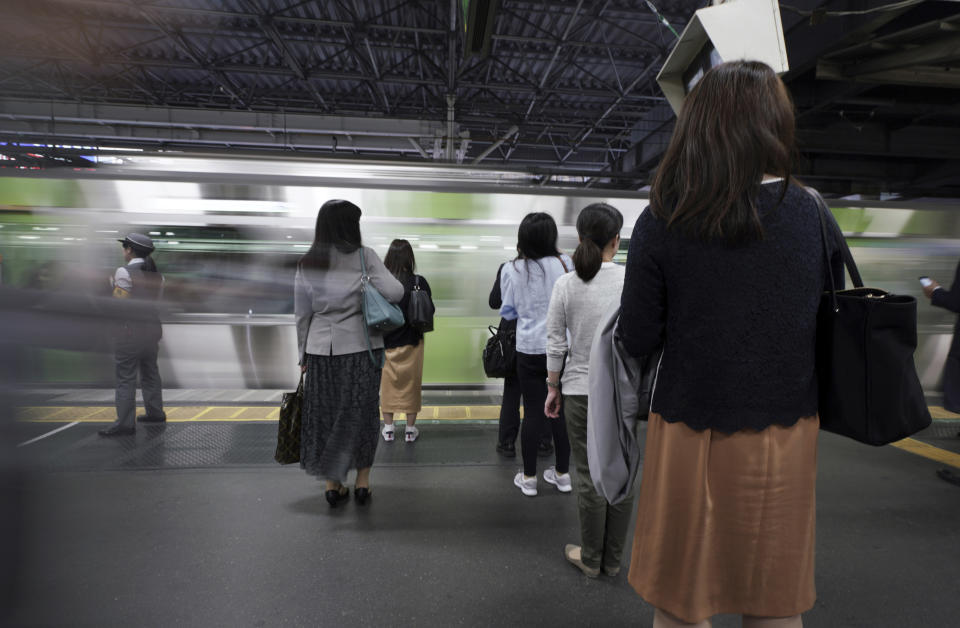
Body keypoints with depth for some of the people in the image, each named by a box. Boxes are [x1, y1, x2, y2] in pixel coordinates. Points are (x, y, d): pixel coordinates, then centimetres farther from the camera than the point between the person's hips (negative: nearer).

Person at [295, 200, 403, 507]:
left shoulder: (306, 264, 4)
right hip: (361, 347, -2)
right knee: (361, 412, 11)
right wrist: (371, 287, 6)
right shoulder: (364, 256, -5)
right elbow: (394, 292, -16)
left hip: (321, 349, 2)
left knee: (324, 415, 12)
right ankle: (362, 481, 20)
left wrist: (304, 356, 14)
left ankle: (332, 484, 20)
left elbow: (301, 315, 7)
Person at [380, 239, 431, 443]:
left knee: (387, 383, 14)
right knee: (411, 383, 12)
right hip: (412, 342, -1)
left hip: (385, 342, 1)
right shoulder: (419, 282, -12)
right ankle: (410, 429, 21)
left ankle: (388, 428, 22)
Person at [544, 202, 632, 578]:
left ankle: (591, 558, 26)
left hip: (581, 389, 0)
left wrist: (553, 388, 7)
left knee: (590, 476, 11)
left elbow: (556, 345, -4)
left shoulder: (565, 285, -7)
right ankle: (613, 559, 27)